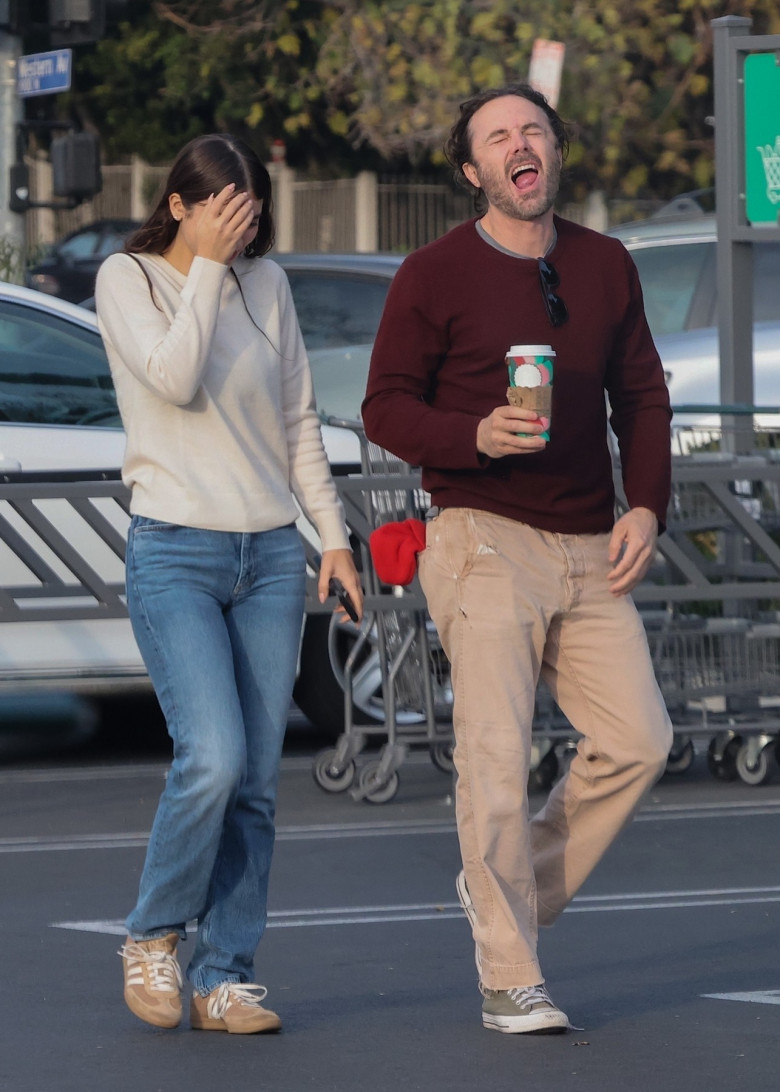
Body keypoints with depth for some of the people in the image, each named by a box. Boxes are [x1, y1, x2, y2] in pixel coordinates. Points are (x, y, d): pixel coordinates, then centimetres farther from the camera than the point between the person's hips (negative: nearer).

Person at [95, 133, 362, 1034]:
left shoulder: (266, 284, 13)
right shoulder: (126, 279, 0)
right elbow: (175, 377, -17)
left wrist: (332, 531, 11)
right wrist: (206, 266, -12)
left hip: (271, 555, 5)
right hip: (175, 553, -5)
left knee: (256, 780, -1)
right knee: (212, 758, -19)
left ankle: (224, 977, 5)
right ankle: (152, 937, 3)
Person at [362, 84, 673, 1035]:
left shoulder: (605, 266, 11)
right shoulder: (434, 276, -3)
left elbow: (642, 394, 17)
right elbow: (386, 409, -2)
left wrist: (646, 506, 2)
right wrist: (477, 436, -21)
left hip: (587, 552, 5)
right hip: (484, 542, -5)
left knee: (637, 740, -2)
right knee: (496, 751, -9)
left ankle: (509, 888, 18)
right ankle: (509, 981, -3)